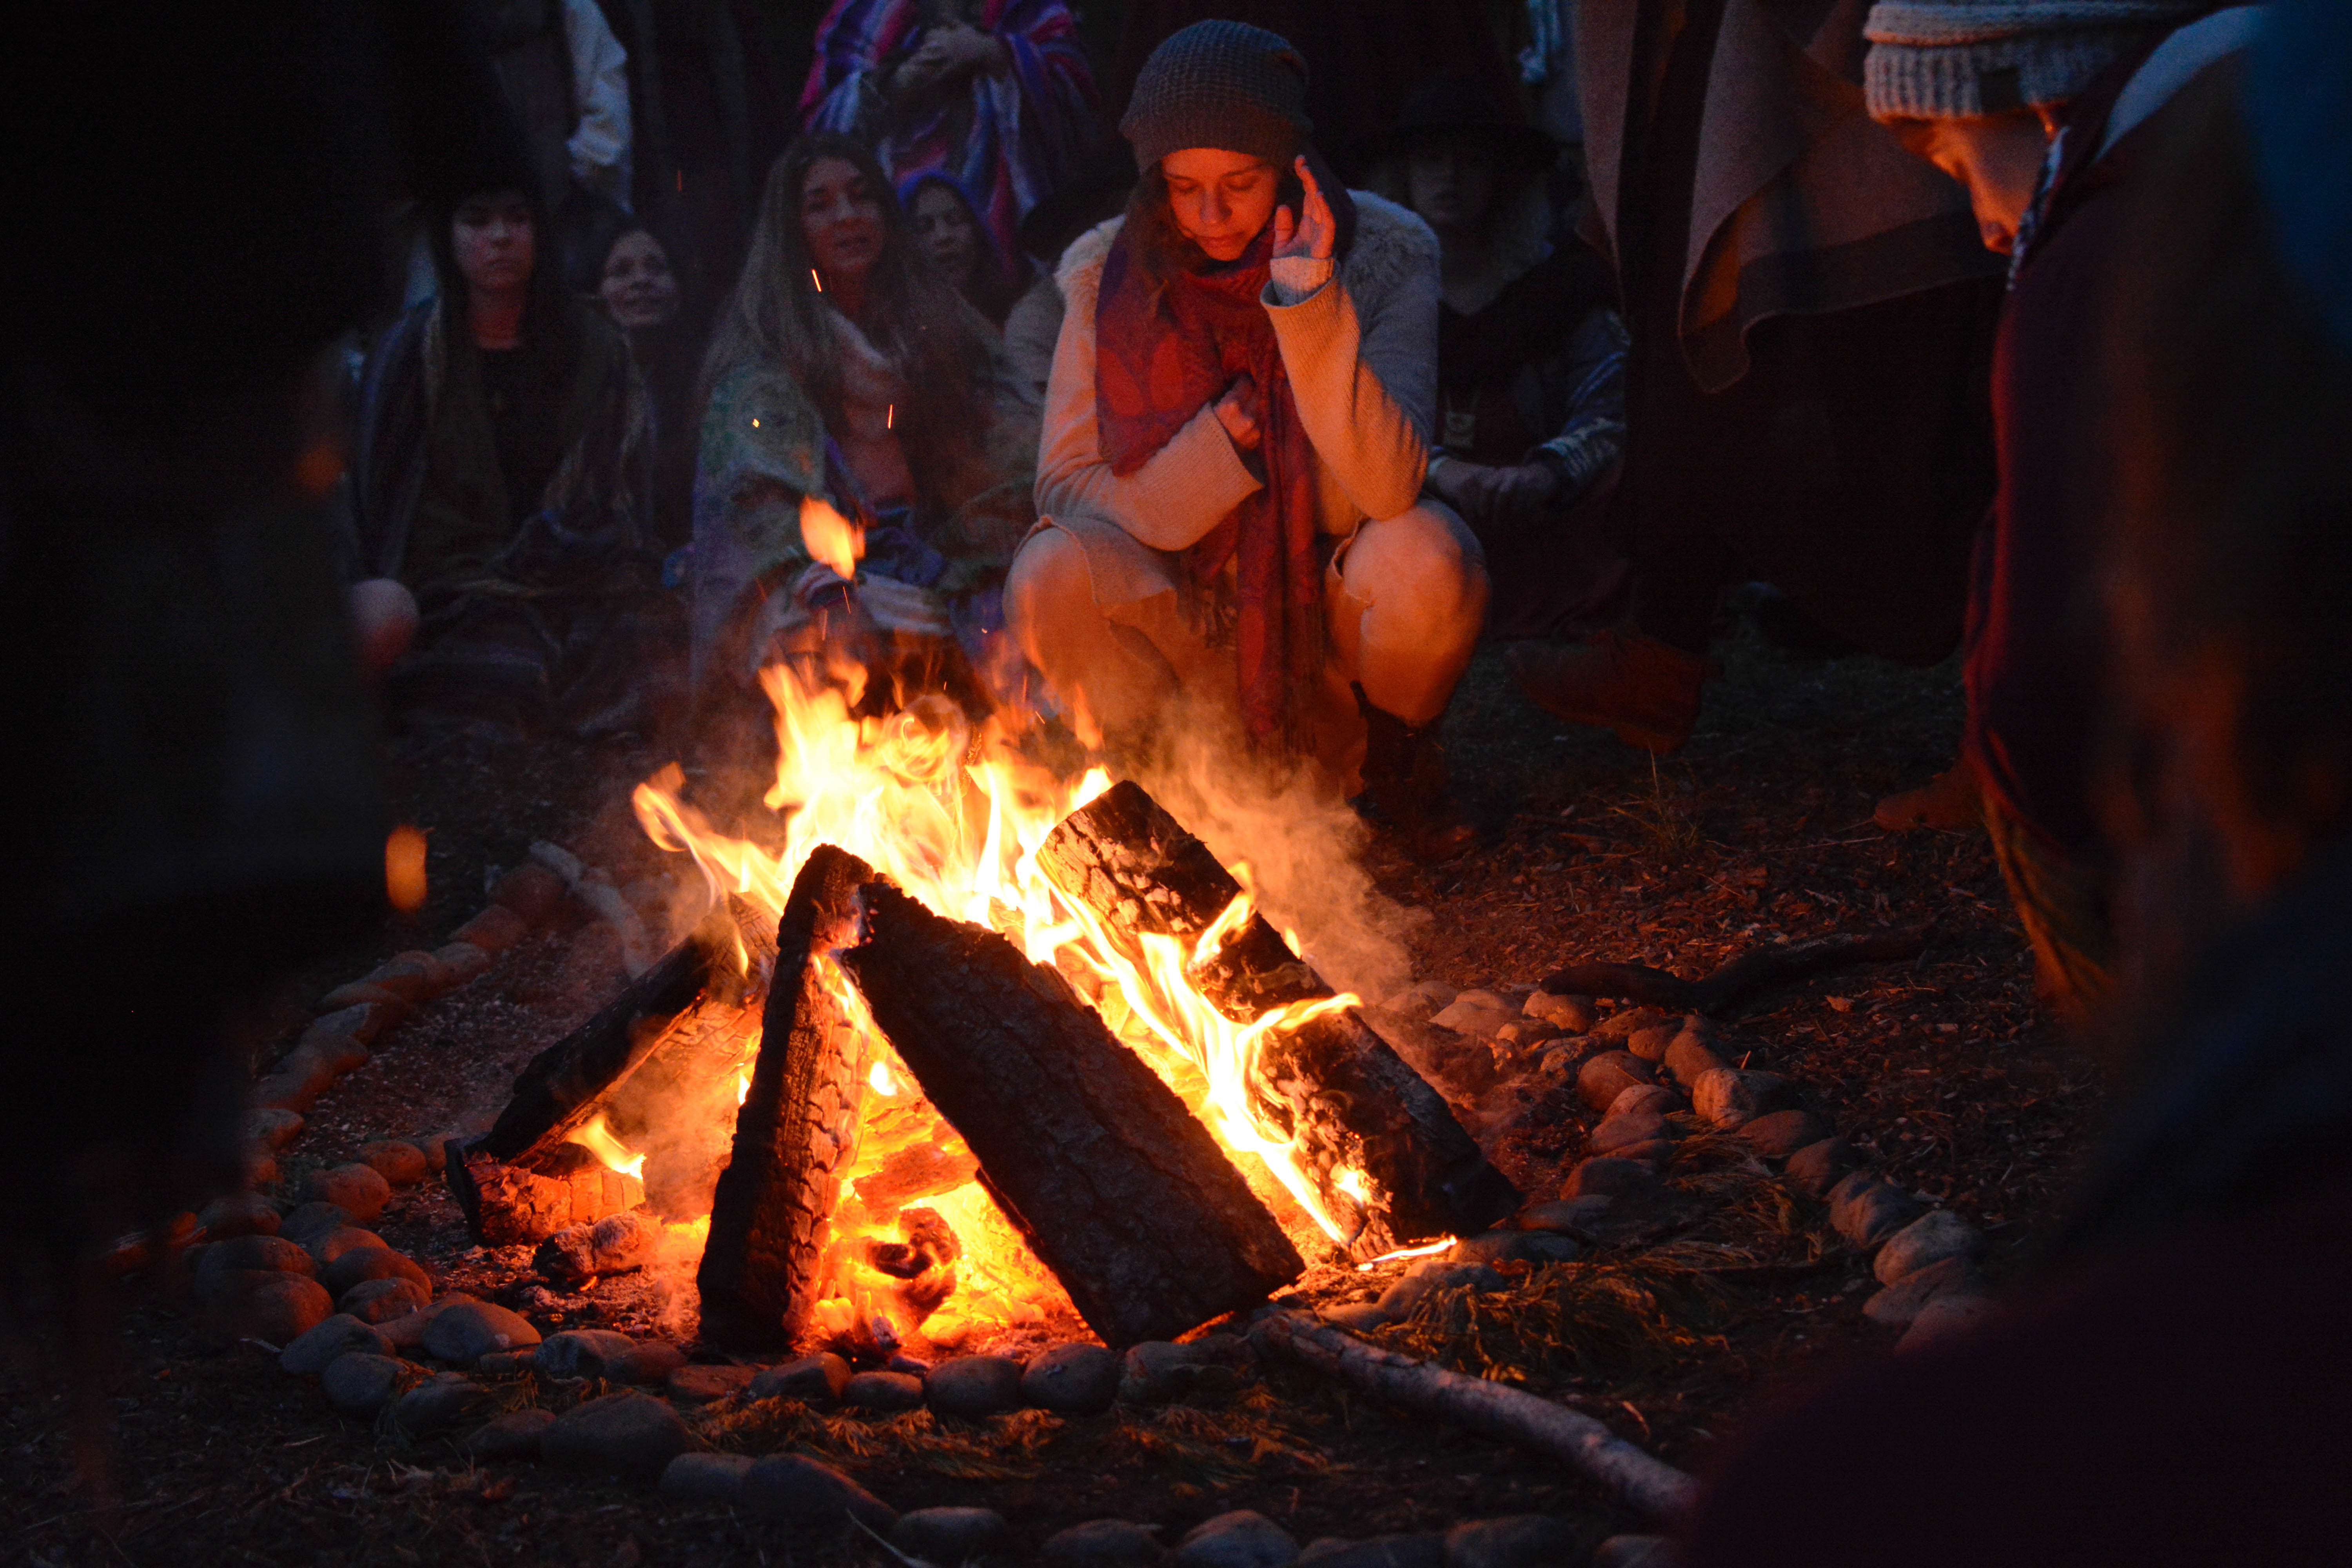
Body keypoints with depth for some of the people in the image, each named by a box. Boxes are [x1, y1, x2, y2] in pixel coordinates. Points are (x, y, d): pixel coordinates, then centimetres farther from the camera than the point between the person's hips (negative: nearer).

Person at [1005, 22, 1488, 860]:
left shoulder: (1383, 252, -12)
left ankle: (1399, 756, 2)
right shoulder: (1110, 276, -7)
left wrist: (1308, 304, -34)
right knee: (1051, 577, -30)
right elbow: (1066, 486, -9)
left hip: (1332, 603, 0)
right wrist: (1219, 445, -22)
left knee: (1427, 555, -33)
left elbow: (1390, 487, -25)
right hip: (1185, 616, 1)